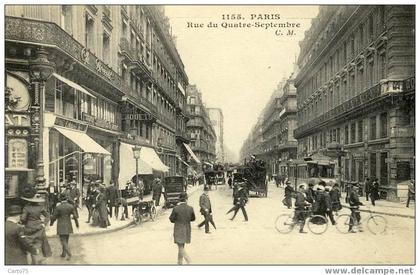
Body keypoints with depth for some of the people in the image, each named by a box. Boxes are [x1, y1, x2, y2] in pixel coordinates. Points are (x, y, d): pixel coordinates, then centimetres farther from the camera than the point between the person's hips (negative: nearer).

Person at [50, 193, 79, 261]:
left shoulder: (58, 207, -16)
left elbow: (54, 216, -7)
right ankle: (63, 253, 29)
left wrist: (51, 222, 14)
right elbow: (75, 216, -2)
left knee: (63, 241, 1)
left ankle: (69, 255, -13)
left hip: (61, 226, -4)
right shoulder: (71, 206, -7)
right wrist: (77, 223, 14)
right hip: (68, 226, 4)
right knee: (66, 240, 20)